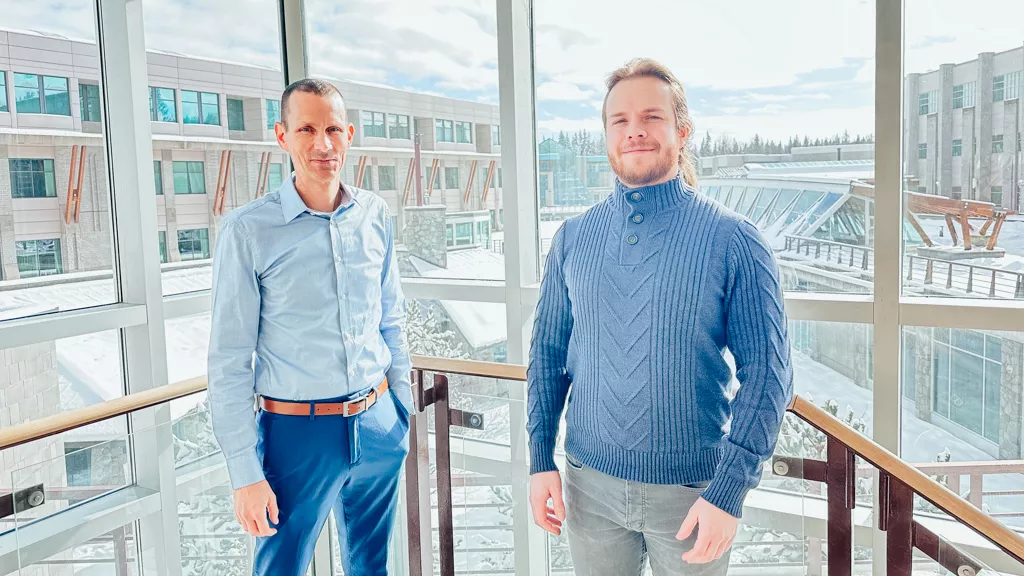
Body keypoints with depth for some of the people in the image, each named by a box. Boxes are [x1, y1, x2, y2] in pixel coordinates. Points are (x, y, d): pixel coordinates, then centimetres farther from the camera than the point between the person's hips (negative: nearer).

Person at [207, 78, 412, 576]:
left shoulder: (374, 215, 2)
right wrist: (245, 473, -11)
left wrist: (402, 409, 12)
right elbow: (229, 363, -10)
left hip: (378, 425, 4)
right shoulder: (248, 230, -12)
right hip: (298, 435, -4)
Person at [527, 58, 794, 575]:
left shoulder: (733, 240, -10)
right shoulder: (573, 237, 0)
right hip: (589, 484, 3)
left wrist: (728, 492, -15)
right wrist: (540, 460, 0)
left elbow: (766, 373, -10)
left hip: (692, 490, -2)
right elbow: (547, 353, 6)